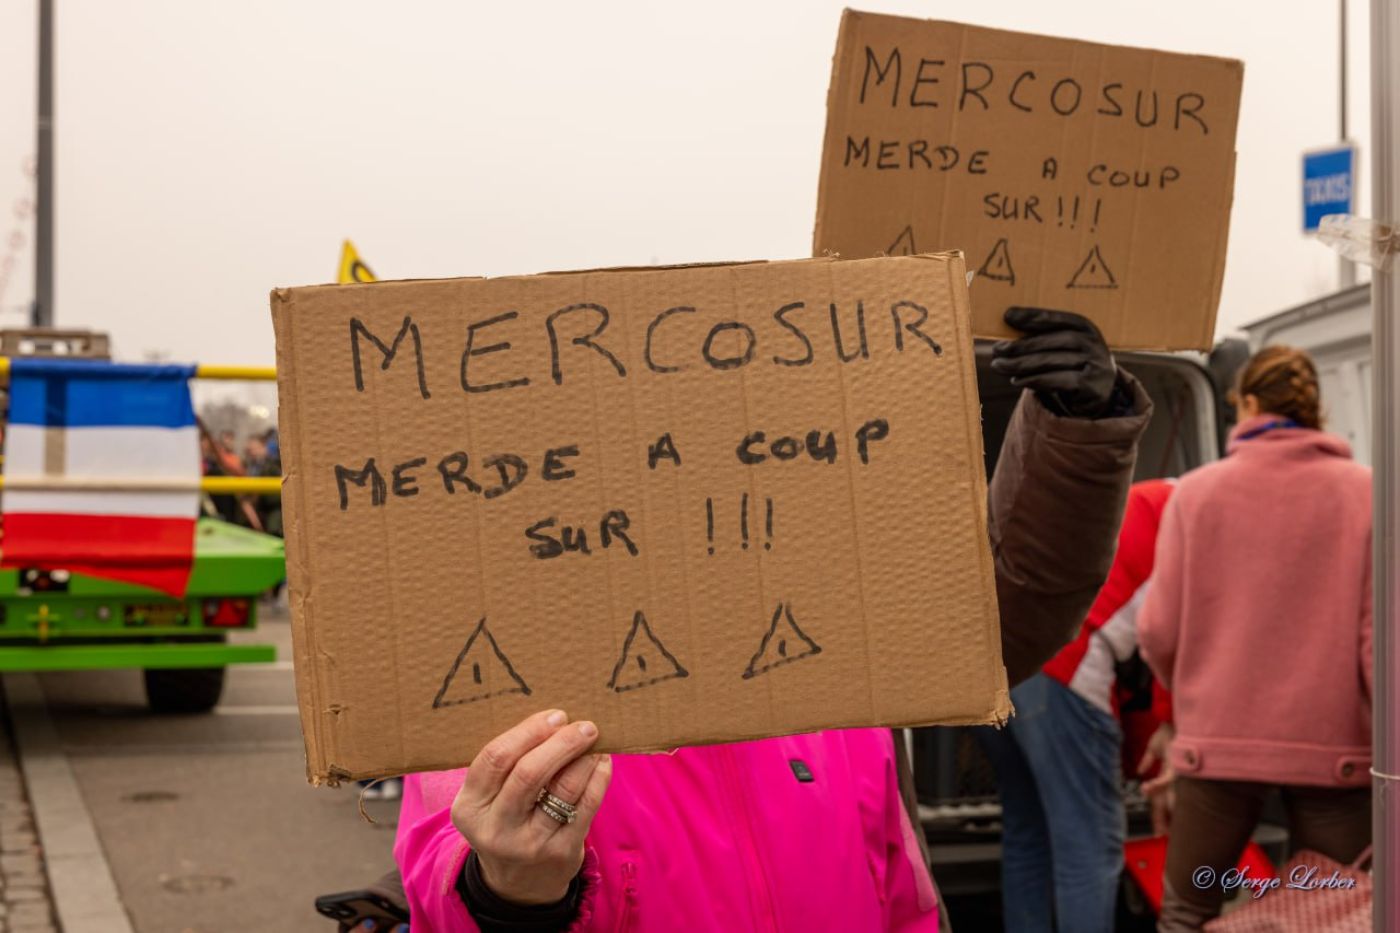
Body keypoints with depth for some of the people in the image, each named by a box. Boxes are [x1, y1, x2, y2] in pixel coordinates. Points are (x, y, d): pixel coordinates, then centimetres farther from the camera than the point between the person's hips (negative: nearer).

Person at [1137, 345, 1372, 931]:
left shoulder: (1197, 492, 0)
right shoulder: (1362, 491, -2)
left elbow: (1159, 630, 0)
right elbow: (1378, 633, -8)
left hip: (1219, 740, 0)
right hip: (1332, 747, 0)